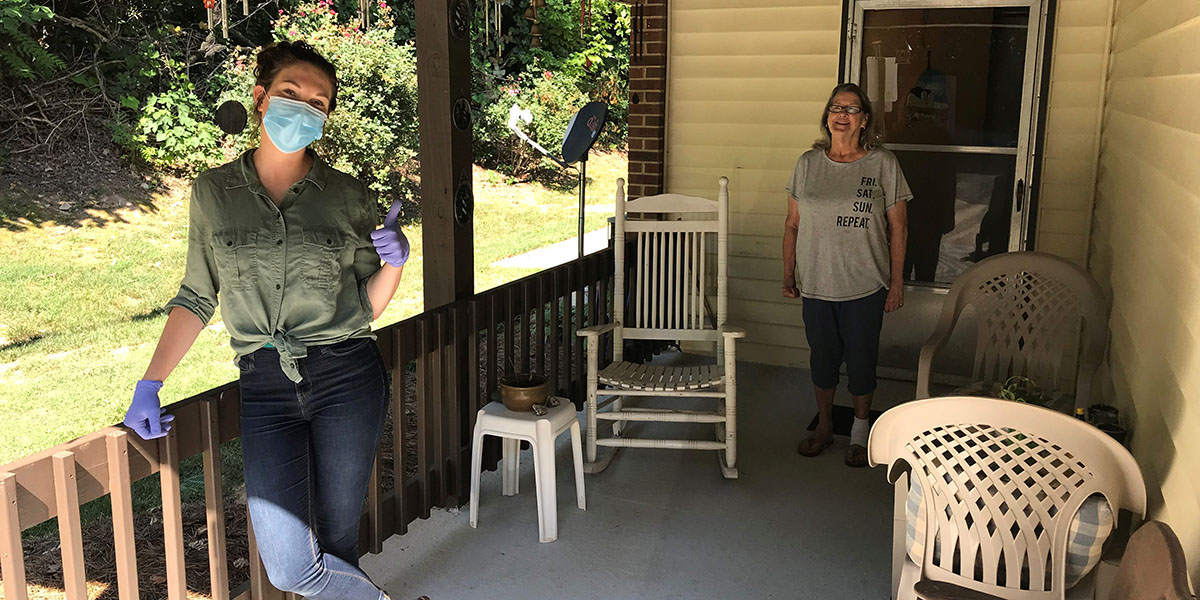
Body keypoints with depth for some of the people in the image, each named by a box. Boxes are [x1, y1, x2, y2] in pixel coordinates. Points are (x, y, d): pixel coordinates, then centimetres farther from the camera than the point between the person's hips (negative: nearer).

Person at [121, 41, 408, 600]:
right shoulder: (214, 191, 6)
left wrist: (395, 262, -12)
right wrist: (149, 384, 4)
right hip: (266, 387, 1)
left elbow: (368, 305, 8)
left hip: (347, 378, 0)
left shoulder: (348, 195, 3)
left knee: (337, 541, 4)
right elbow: (197, 297, 11)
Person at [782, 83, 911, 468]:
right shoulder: (808, 163, 3)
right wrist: (788, 274, 5)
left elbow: (897, 226, -1)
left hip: (865, 287, -2)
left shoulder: (882, 164, -3)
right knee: (822, 357, 13)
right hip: (816, 284, 2)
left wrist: (896, 281, -4)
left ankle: (860, 433, 28)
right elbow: (792, 224, 8)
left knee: (861, 360, 8)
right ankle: (824, 427, 32)